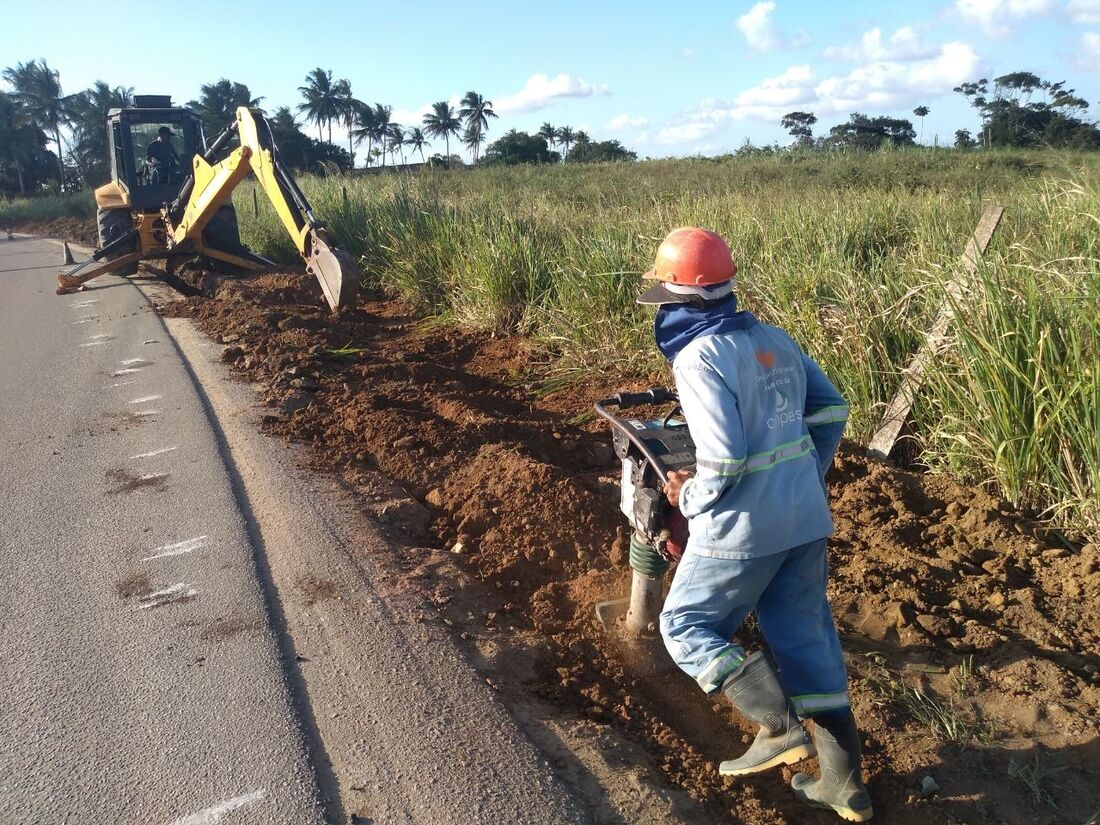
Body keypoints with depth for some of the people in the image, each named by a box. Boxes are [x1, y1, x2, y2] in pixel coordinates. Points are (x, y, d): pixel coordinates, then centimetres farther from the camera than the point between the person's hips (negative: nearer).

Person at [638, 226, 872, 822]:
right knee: (806, 635, 16)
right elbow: (831, 409, 14)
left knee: (686, 627, 12)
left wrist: (689, 498, -5)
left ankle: (779, 727, 2)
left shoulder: (698, 357, -16)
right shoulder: (774, 338, 7)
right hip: (806, 518, 8)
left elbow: (724, 459, -23)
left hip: (743, 527, -8)